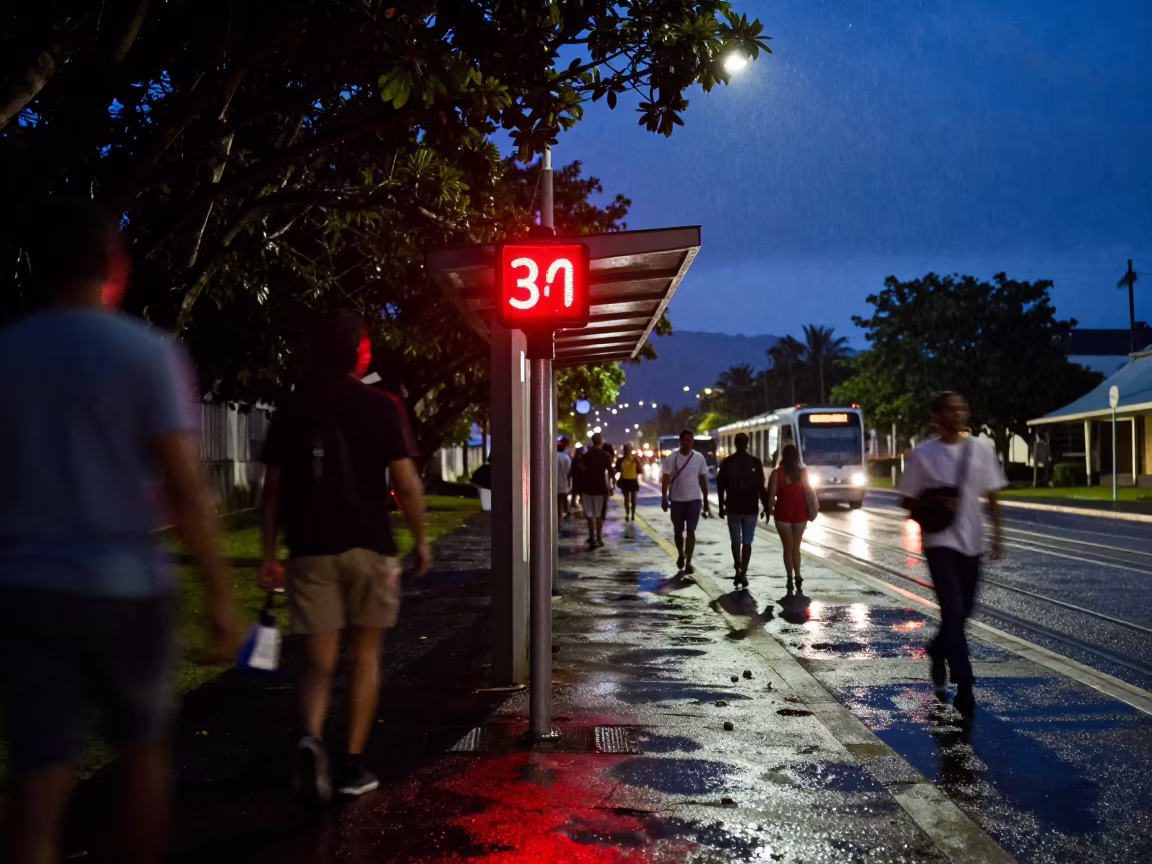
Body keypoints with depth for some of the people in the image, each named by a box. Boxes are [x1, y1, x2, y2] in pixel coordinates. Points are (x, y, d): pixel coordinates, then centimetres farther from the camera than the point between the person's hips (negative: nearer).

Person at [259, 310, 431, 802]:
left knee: (319, 663, 7)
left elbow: (273, 489, 6)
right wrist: (420, 541, 5)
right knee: (365, 656, 11)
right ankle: (353, 766, 13)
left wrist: (269, 555, 12)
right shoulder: (381, 407, -3)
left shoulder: (291, 411, 6)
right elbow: (406, 485, -7)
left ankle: (311, 739, -20)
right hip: (368, 546, -2)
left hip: (310, 549, 2)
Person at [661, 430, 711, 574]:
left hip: (694, 499, 0)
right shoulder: (672, 457, -5)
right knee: (678, 531, 11)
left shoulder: (699, 457, 0)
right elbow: (665, 478, -4)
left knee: (691, 530, -7)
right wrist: (664, 498, -9)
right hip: (676, 499, 0)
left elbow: (703, 479, 6)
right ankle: (680, 554, 35)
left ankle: (688, 562, -6)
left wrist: (706, 500, 7)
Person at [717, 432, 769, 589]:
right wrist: (766, 507, 1)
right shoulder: (756, 462, -6)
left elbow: (720, 486, 1)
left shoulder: (726, 462, -1)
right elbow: (761, 487, -7)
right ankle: (743, 574, 2)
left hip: (733, 508, 1)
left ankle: (738, 571, -1)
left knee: (736, 540, 12)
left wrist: (721, 506, 11)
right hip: (751, 508, -1)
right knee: (747, 542, 6)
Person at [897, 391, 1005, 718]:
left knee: (963, 611, 14)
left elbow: (992, 497, 9)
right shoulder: (921, 455, -6)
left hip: (971, 542, 4)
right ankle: (964, 689, -7)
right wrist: (935, 502, -18)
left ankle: (937, 649, 45)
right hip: (939, 541, -4)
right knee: (953, 611, -12)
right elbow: (907, 501, -1)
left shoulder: (981, 451, 3)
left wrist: (997, 533, 0)